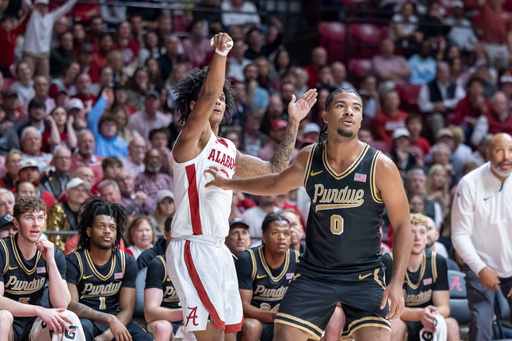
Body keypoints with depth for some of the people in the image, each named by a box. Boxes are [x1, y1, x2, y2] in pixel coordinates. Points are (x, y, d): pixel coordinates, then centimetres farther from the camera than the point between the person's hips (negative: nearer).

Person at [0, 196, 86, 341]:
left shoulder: (54, 254, -1)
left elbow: (61, 304, -12)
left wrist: (51, 261, -20)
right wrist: (39, 311, -31)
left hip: (33, 325, 3)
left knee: (69, 318, -24)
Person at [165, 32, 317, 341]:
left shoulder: (228, 150, 20)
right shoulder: (191, 138, -5)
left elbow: (275, 170, 26)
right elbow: (207, 95, -22)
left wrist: (294, 123, 21)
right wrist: (220, 54, -36)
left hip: (219, 250, 9)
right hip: (193, 247, -9)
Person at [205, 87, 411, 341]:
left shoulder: (380, 166, -11)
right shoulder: (309, 158, 1)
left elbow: (402, 226, -8)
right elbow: (277, 183, 23)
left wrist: (397, 283, -17)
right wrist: (228, 183, 30)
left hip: (363, 276, -3)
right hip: (314, 272, 3)